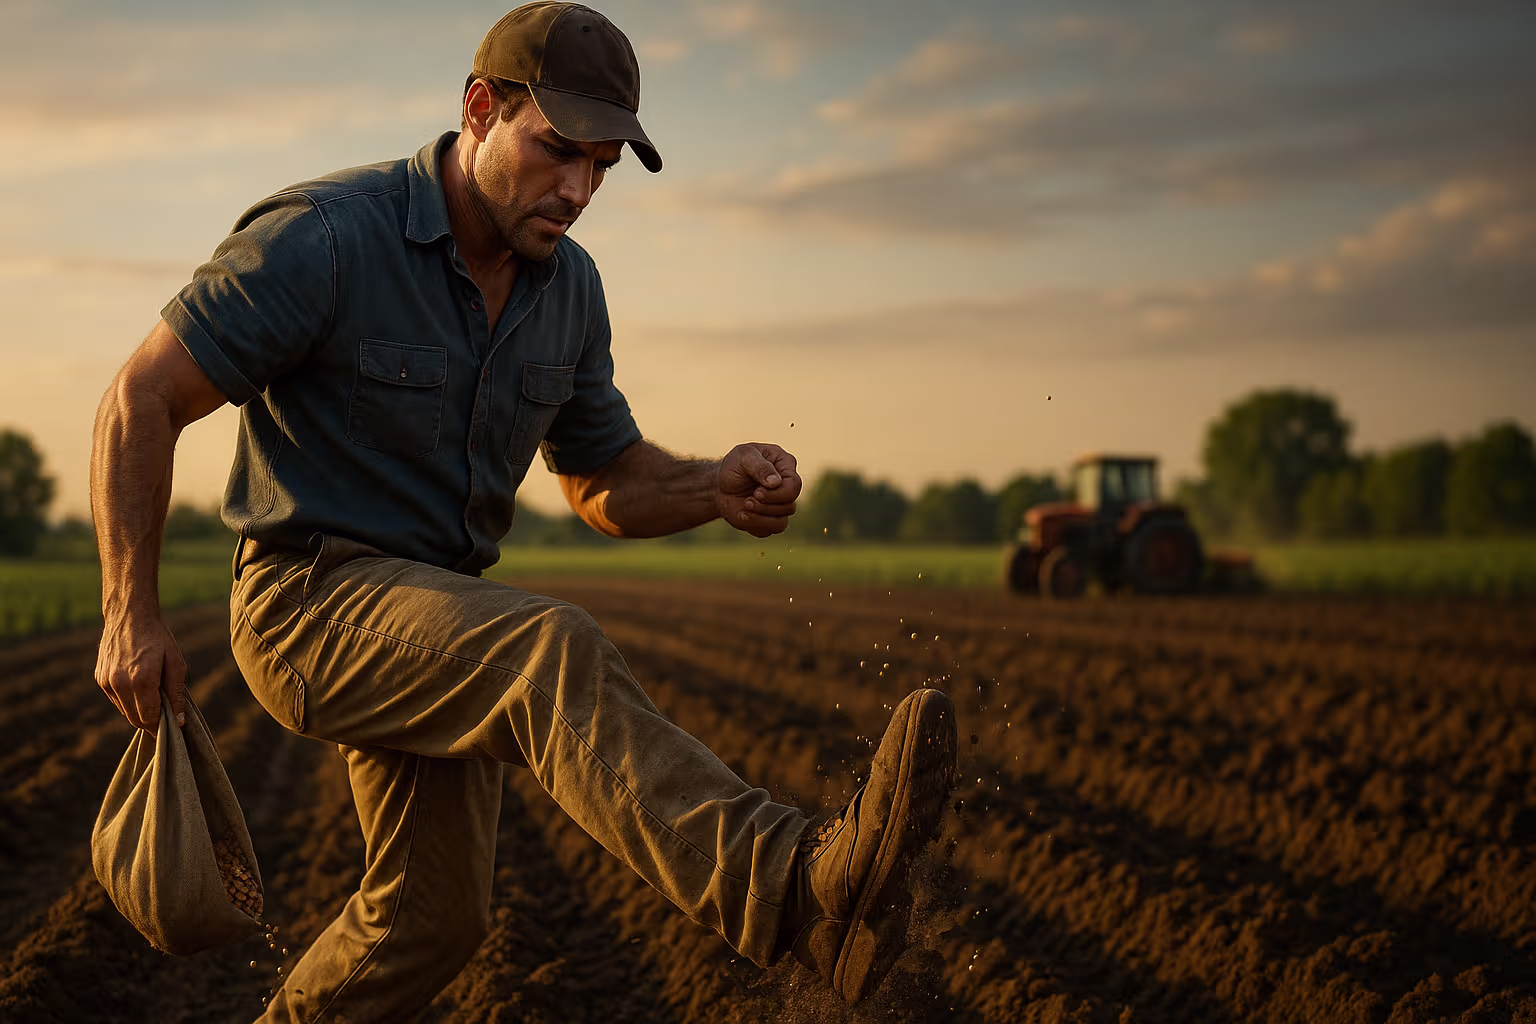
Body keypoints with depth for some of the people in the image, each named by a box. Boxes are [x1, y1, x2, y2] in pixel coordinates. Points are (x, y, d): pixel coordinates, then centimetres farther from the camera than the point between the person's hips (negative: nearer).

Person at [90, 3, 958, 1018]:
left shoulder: (569, 288, 3)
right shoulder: (322, 238, -18)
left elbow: (609, 483, 13)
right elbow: (141, 400, -14)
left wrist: (721, 487, -9)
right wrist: (131, 615, -16)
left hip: (438, 612, 8)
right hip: (310, 601, -8)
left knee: (434, 913, 14)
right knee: (556, 658, -35)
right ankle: (804, 889, -54)